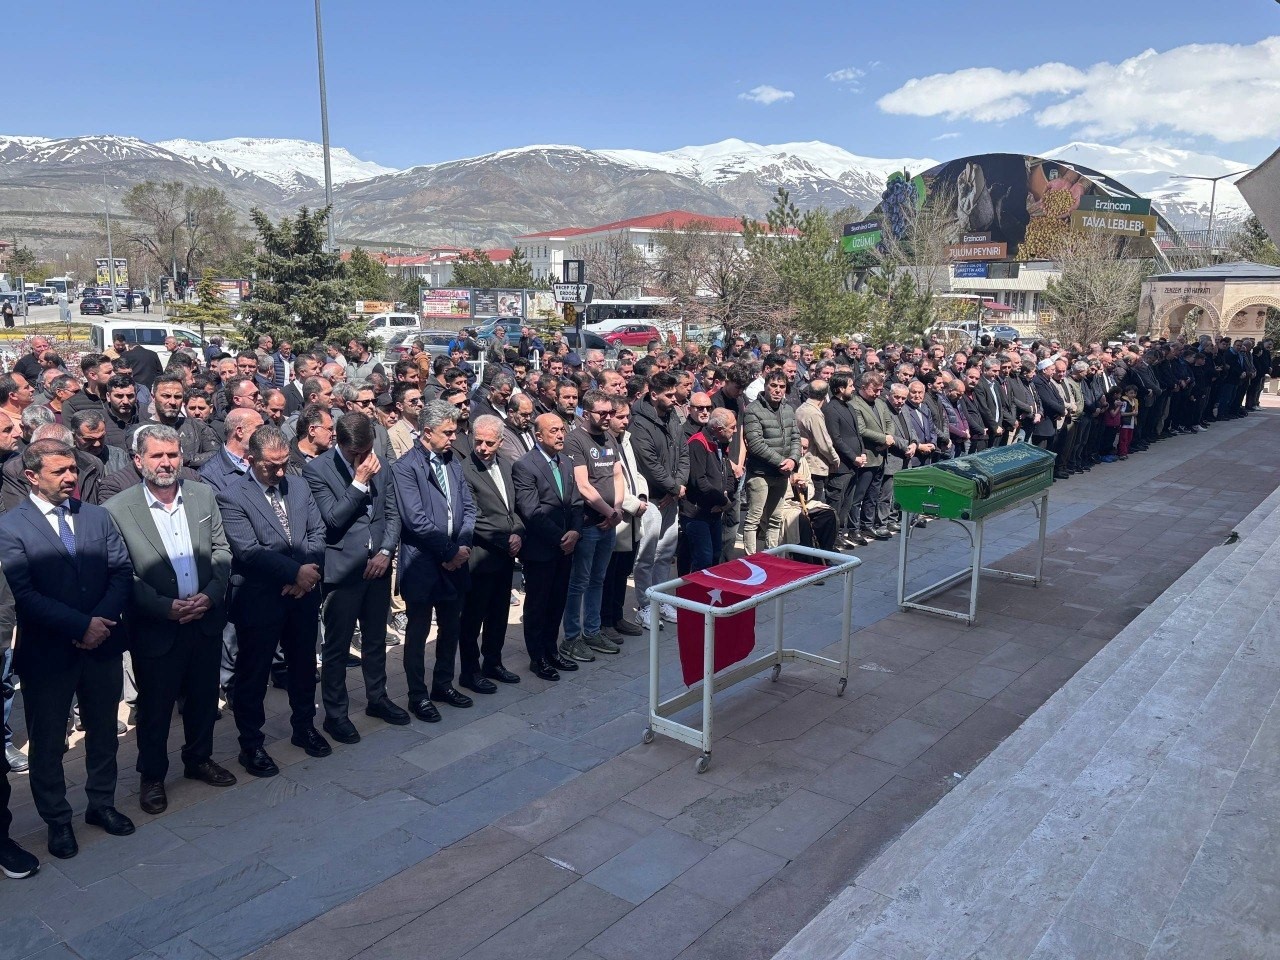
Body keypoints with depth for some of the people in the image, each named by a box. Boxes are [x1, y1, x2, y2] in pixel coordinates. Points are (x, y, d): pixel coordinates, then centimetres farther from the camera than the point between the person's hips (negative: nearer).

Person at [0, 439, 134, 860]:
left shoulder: (97, 516, 4)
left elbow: (121, 571, 0)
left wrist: (102, 621, -15)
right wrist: (81, 625, -21)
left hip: (102, 646, 4)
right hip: (47, 653, -4)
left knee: (103, 731, 17)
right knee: (47, 742, 12)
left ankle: (102, 804, 35)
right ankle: (57, 820, 29)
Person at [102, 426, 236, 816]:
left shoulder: (203, 495, 0)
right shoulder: (118, 510, -12)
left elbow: (221, 550, 4)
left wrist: (211, 594, -10)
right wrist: (165, 607, -18)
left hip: (205, 620, 4)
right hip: (155, 627, -4)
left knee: (204, 697, 18)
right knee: (154, 706, 12)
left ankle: (199, 759, 40)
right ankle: (152, 776, 32)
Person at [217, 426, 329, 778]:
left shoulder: (299, 488, 7)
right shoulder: (232, 497, -10)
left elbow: (317, 533, 5)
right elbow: (248, 551, -18)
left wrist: (308, 572, -11)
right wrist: (296, 571, -19)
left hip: (303, 593, 5)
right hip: (259, 599, -5)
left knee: (304, 664, 18)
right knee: (253, 673, 7)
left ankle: (304, 727, 37)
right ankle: (251, 744, 23)